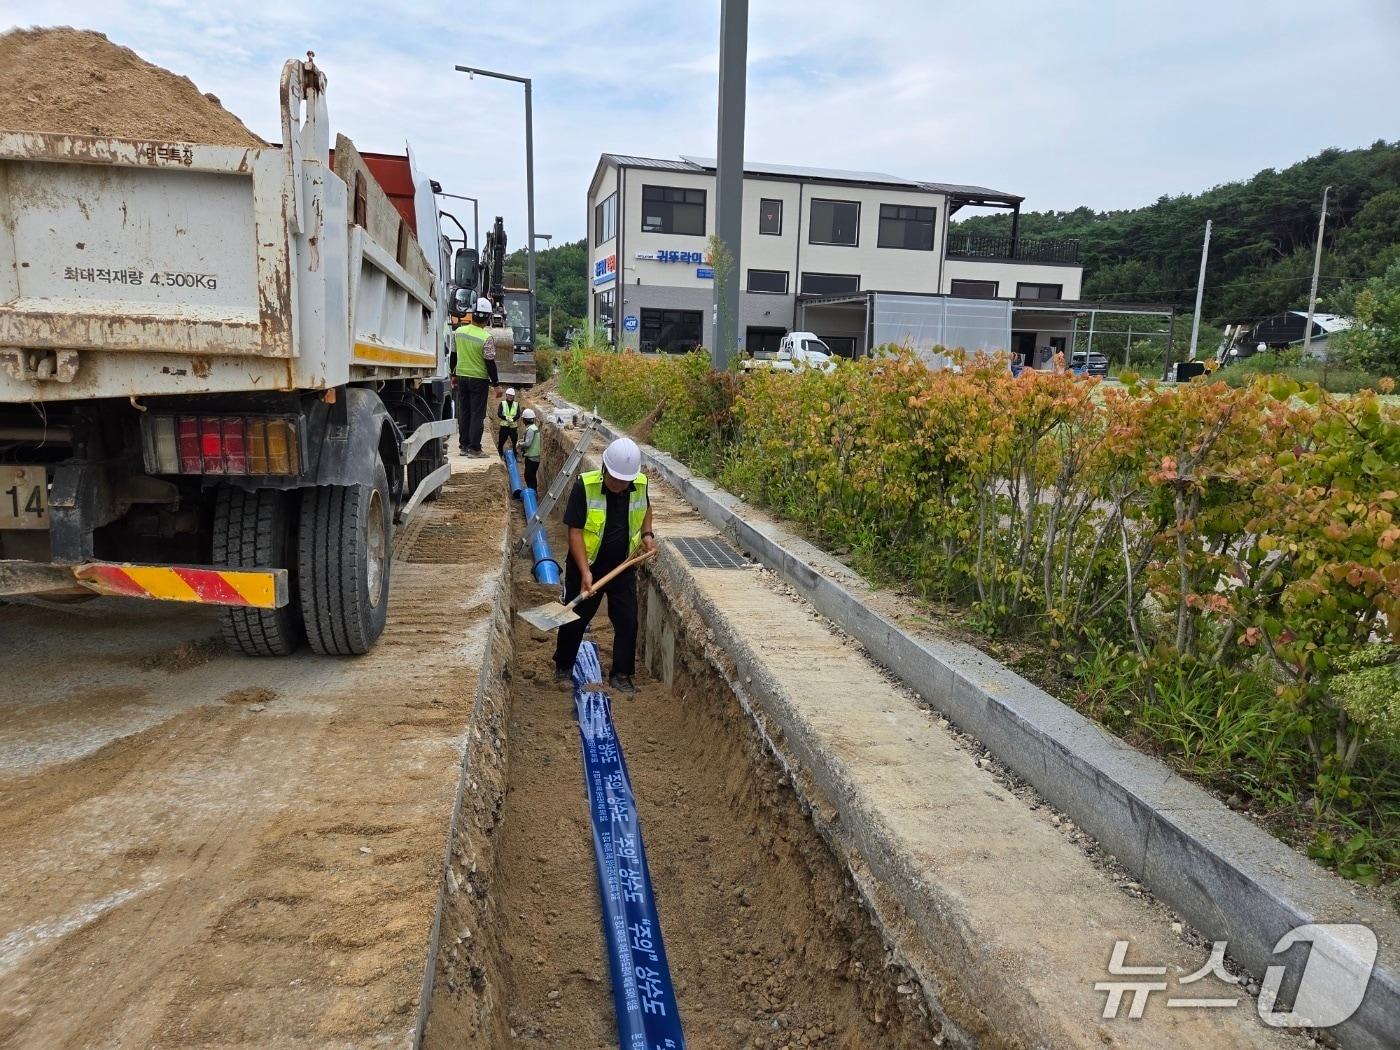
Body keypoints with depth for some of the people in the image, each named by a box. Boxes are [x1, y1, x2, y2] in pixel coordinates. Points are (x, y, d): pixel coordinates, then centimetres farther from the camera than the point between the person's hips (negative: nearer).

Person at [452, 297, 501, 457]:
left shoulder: (459, 332, 1)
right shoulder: (487, 338, -17)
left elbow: (454, 355, 10)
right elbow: (490, 363, -15)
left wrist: (454, 375, 22)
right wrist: (496, 384, -7)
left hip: (462, 377, 5)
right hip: (479, 379, -5)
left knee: (463, 412, 12)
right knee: (477, 414, 0)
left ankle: (463, 445, 17)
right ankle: (474, 448, -1)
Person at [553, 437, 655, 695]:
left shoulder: (641, 484, -9)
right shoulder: (585, 485, -22)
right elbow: (575, 531, -21)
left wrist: (647, 534, 0)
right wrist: (585, 572, -27)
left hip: (623, 567, 3)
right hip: (586, 566, -3)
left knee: (628, 621, 4)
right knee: (575, 619, 11)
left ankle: (621, 674, 21)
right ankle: (563, 667, 33)